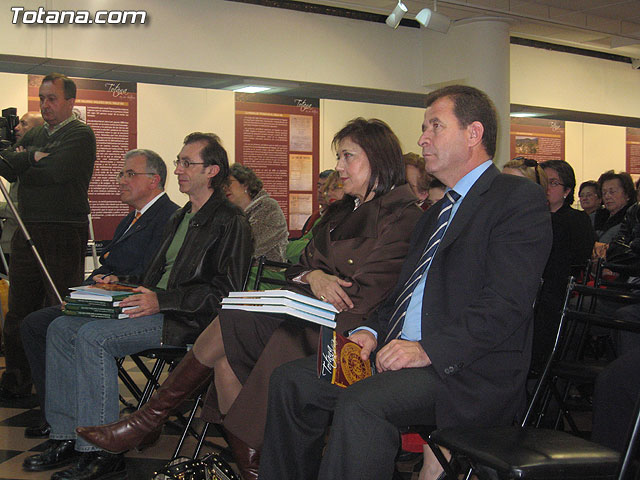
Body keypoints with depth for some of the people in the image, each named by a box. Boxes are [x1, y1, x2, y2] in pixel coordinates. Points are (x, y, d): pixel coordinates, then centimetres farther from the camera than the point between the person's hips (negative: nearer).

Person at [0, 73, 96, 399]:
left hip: (64, 234, -7)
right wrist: (30, 157, -9)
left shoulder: (81, 135, -1)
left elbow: (56, 171, -16)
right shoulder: (34, 135, 21)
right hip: (28, 234, 7)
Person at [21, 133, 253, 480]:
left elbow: (224, 291, -16)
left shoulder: (230, 222, -8)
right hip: (157, 308, 10)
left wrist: (162, 301, -22)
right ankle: (66, 438, -1)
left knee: (93, 336, -27)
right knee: (62, 328, -3)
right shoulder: (180, 218, 23)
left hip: (187, 321, -9)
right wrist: (122, 283, 11)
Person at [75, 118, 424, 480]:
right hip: (311, 316, 8)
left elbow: (364, 297, -15)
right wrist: (313, 276, -10)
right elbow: (301, 266, 15)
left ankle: (152, 417, -3)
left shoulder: (402, 216, -7)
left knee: (230, 326, -18)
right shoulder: (342, 212, 21)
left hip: (345, 330, -8)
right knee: (227, 356, -17)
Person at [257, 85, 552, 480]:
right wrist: (372, 332, 3)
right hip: (399, 349, 9)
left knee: (361, 404, -32)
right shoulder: (437, 211, 24)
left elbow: (506, 306, -17)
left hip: (469, 370, -9)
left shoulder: (519, 199, -6)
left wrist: (430, 350, -23)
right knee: (291, 381, -2)